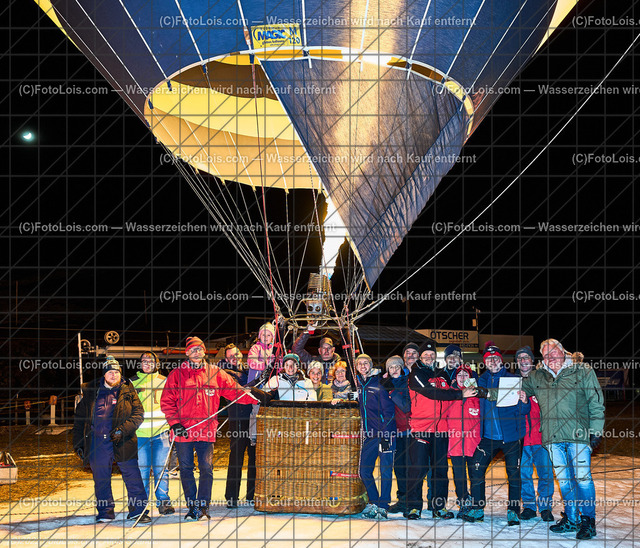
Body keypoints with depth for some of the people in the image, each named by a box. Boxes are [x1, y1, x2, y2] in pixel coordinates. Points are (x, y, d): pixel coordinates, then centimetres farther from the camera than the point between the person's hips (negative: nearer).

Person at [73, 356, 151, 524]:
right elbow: (79, 418, 15)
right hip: (97, 442, 2)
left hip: (122, 441, -2)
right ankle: (105, 512, 20)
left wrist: (122, 430, -16)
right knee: (101, 479, 7)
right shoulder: (91, 392, 10)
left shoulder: (128, 391, 6)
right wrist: (78, 443, 10)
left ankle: (138, 510, 4)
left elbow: (138, 414, -1)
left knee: (132, 475, -4)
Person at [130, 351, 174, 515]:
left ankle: (163, 502, 10)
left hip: (160, 432, 0)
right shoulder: (133, 383, 8)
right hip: (139, 433, 0)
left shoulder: (164, 382, 9)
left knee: (161, 469, 1)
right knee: (142, 469, 1)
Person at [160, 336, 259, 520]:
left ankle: (203, 505, 5)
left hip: (207, 429, 0)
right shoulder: (177, 374, 5)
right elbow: (167, 401, 2)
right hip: (183, 430, 0)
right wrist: (175, 423, -9)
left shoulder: (216, 373, 8)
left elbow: (234, 391, 8)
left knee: (206, 468, -4)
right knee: (186, 468, 6)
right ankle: (192, 507, 16)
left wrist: (256, 398, -3)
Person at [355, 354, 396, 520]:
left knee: (386, 471, -4)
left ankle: (382, 506, 3)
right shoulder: (359, 386, 12)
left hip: (384, 433, -6)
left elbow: (389, 411, -10)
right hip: (369, 435, 6)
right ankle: (373, 502, 19)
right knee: (364, 471, 5)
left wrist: (385, 435, -15)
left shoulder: (379, 385, -7)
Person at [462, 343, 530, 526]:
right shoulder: (481, 381, 9)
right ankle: (477, 509, 8)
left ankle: (513, 511, 13)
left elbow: (523, 411, -4)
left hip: (511, 436, -3)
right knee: (476, 471, -5)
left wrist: (524, 402, -25)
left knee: (514, 474, 0)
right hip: (489, 435, 3)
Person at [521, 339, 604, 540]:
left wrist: (596, 430, -2)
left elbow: (596, 403, 4)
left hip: (578, 434, -4)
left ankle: (588, 521, 3)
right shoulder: (536, 377, 15)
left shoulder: (583, 372, 5)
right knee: (564, 480, 8)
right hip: (553, 437, 4)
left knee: (582, 477, -7)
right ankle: (571, 519, 18)